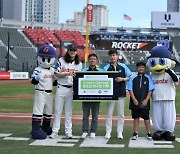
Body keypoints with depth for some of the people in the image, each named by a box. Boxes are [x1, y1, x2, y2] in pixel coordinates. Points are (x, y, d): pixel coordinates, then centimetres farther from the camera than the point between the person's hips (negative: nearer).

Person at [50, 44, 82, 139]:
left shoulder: (79, 64, 8)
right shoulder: (61, 60, 0)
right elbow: (56, 74, -6)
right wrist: (67, 73, -18)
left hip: (72, 89, 2)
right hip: (61, 88, -2)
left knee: (69, 111, 7)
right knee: (58, 110, 2)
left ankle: (68, 131, 13)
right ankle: (55, 131, 7)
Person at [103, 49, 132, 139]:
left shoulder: (123, 67, 6)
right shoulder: (106, 68, 1)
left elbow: (129, 77, 10)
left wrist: (122, 79, -8)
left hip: (121, 92, 1)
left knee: (121, 114, 5)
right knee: (109, 113, 3)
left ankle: (119, 132, 13)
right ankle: (108, 132, 10)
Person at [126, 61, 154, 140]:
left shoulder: (148, 78, 5)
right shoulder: (133, 78, 5)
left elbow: (150, 90, 2)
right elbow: (130, 89, 2)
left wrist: (146, 100, -8)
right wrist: (134, 99, -8)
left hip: (145, 102, -1)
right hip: (135, 102, 1)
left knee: (146, 118, 3)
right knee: (136, 117, 7)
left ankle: (149, 133, 12)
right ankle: (135, 133, 14)